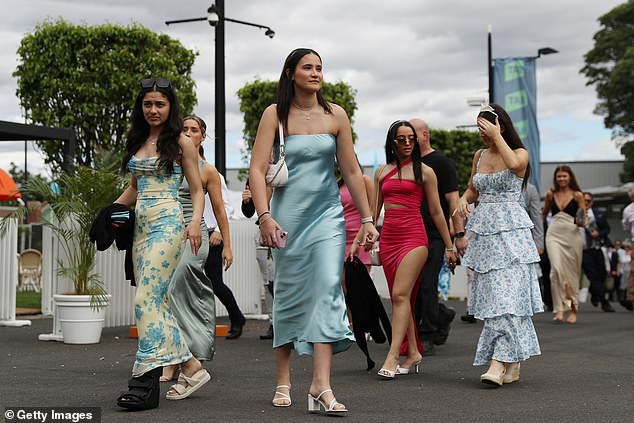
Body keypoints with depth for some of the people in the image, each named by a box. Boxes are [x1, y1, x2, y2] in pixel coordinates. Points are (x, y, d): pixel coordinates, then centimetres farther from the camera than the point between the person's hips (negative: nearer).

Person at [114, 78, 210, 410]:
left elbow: (197, 190, 0)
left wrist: (196, 221, -17)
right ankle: (191, 367, 12)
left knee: (146, 298, -17)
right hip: (141, 226, 7)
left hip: (167, 224, -7)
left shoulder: (181, 142, 1)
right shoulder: (138, 141, 18)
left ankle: (146, 381, -17)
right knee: (155, 301, 4)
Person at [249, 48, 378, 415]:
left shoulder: (335, 115, 5)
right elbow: (257, 169, -7)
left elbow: (352, 171, 9)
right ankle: (284, 381, 17)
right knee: (288, 294, 5)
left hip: (328, 213, 1)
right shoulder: (275, 114, -1)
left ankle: (322, 385, -14)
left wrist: (367, 219, 8)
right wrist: (265, 216, -19)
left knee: (328, 289, -11)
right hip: (288, 215, -1)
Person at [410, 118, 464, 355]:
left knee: (426, 286, -6)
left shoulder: (441, 163, -3)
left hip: (433, 235, -6)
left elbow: (452, 200, -7)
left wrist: (459, 234, -13)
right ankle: (442, 316, 28)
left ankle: (426, 337, 3)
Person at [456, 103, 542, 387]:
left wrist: (496, 136, -14)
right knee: (490, 296, 3)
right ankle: (512, 364, 10)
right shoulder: (479, 156, 15)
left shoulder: (521, 153, -1)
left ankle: (499, 362, -19)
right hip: (484, 232, 6)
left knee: (506, 295, -15)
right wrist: (463, 200, 2)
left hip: (511, 232, -6)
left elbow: (514, 163, -25)